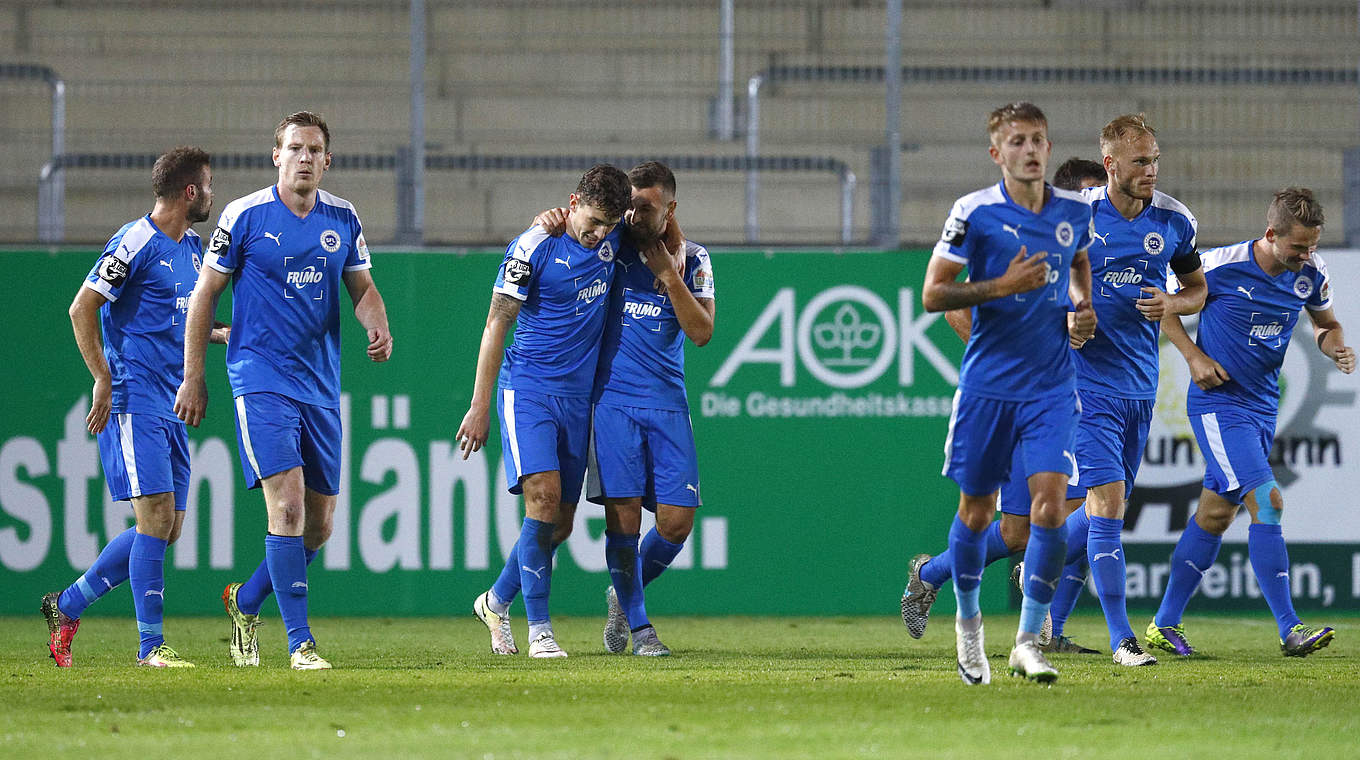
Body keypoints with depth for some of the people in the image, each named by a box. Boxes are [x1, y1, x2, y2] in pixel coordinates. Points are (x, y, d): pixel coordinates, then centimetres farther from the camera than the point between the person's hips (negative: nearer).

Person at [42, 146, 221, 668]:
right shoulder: (136, 243, -11)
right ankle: (151, 645, -11)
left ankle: (67, 606, 19)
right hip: (134, 403, -9)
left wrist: (226, 333, 12)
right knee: (156, 517, -13)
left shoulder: (192, 247, 16)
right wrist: (104, 380, -16)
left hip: (170, 405, 9)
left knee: (166, 528, 6)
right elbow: (82, 308, -12)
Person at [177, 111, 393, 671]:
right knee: (287, 502, -18)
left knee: (318, 525, 7)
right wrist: (193, 378, -1)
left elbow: (362, 287, 16)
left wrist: (378, 326, -7)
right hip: (261, 381, -5)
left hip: (321, 387, 5)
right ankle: (300, 642, -14)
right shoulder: (244, 216, -5)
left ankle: (246, 601, 31)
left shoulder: (343, 219, 7)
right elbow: (205, 294, 1)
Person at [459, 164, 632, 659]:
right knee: (544, 498, -20)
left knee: (561, 523, 5)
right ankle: (539, 628, -14)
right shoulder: (533, 247, -11)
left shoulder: (612, 239, 5)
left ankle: (496, 602, 27)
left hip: (578, 395, 6)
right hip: (527, 390, -6)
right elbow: (496, 325, -8)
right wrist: (479, 406, -10)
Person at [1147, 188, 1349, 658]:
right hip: (1218, 403, -7)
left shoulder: (1311, 274, -1)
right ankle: (1289, 630, -18)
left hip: (1262, 407, 7)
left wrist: (1337, 348, -6)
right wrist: (1194, 357, -13)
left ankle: (1164, 625, 20)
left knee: (1215, 514, 11)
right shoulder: (1220, 266, -17)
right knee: (1267, 503, -18)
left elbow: (1325, 324, 17)